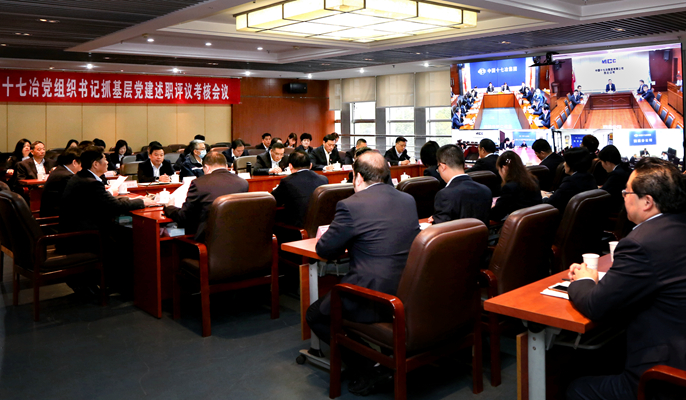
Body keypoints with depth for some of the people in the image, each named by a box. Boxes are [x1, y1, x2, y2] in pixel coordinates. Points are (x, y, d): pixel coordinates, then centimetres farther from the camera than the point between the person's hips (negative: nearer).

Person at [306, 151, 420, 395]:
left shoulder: (351, 205, -14)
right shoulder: (408, 200, 7)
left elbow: (325, 251, -5)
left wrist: (323, 236, 18)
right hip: (409, 295, 8)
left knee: (315, 315, 15)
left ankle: (363, 373, 10)